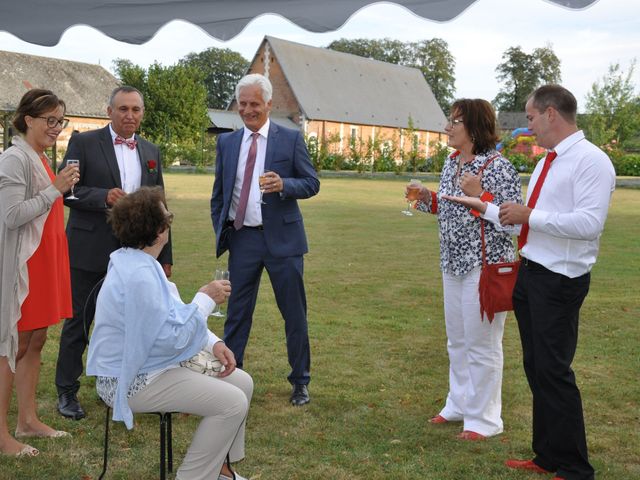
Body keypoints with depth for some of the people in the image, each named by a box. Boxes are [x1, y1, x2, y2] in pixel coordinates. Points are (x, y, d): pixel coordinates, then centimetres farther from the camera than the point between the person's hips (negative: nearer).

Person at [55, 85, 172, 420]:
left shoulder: (151, 152, 11)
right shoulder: (84, 143, -2)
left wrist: (164, 255, 10)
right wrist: (104, 197, -23)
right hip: (90, 250, -4)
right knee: (78, 320, 6)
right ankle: (67, 391, 20)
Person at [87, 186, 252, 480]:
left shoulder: (140, 262, 7)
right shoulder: (138, 276, -27)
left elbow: (173, 316, 14)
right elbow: (172, 337, -26)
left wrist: (213, 343, 2)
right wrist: (205, 298, -15)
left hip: (149, 364, 11)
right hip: (131, 381, -10)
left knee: (242, 383, 8)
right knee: (233, 403, -18)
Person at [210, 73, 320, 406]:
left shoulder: (291, 139, -1)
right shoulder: (226, 142, 8)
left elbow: (312, 183, -2)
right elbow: (218, 194, 14)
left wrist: (284, 185, -21)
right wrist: (220, 234, 8)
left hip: (282, 239, -2)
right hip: (242, 238, 3)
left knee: (294, 314, 6)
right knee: (237, 313, 9)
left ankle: (300, 381, 21)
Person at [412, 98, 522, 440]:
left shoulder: (498, 167, -16)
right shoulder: (452, 162, 9)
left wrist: (478, 194, -27)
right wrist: (428, 198, 2)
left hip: (484, 265, -8)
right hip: (453, 262, 8)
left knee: (482, 342, 2)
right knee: (457, 340, 18)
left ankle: (483, 418, 14)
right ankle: (460, 404, 33)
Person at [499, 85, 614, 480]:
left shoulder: (591, 160, -15)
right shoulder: (547, 162, 14)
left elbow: (589, 223, -25)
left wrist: (529, 216, -21)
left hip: (559, 282, -9)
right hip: (530, 273, 9)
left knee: (553, 372, -3)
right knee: (536, 369, 16)